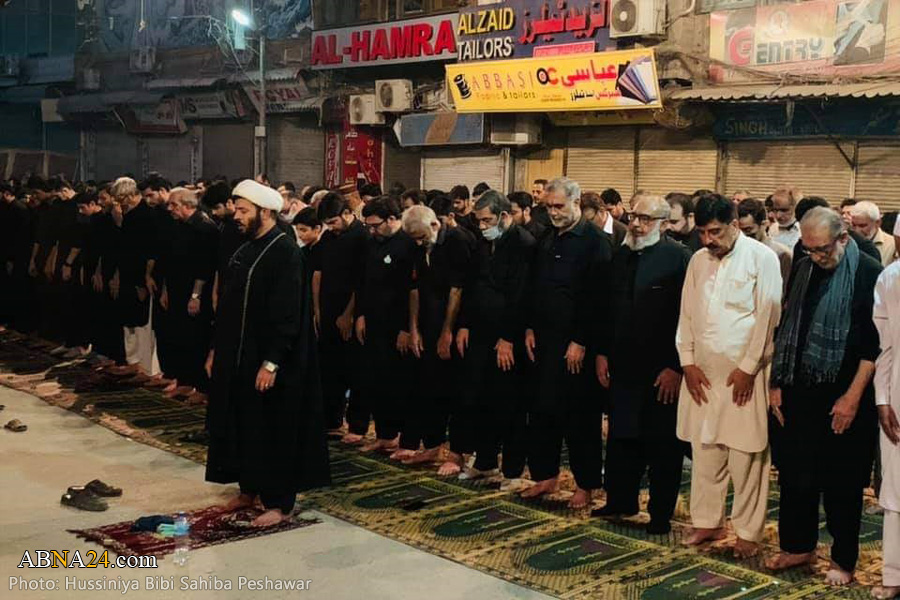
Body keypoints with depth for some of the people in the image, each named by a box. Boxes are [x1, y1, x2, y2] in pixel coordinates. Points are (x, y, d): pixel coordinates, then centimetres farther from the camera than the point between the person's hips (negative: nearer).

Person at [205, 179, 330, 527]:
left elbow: (287, 315, -21)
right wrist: (216, 350, 15)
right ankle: (250, 488, 30)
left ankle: (279, 502, 10)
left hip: (267, 362, -9)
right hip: (237, 358, 9)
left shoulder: (285, 253, -16)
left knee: (273, 430, 0)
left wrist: (271, 363, -23)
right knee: (241, 424, 15)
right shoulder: (244, 251, 10)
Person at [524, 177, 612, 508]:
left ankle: (585, 484, 14)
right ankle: (546, 475, 23)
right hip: (544, 341, 7)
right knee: (542, 410, 10)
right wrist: (530, 328, 9)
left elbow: (597, 298, -14)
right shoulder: (547, 241, 13)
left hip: (577, 345, -6)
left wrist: (581, 342, -16)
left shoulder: (595, 242, -10)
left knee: (580, 416, 3)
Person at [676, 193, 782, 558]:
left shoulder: (761, 258, -6)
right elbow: (686, 315, 12)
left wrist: (748, 369, -10)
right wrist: (688, 362, 3)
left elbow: (767, 316, -9)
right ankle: (707, 522, 22)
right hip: (702, 371, 5)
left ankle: (748, 532, 12)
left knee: (745, 456, 0)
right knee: (704, 450, 9)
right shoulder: (698, 260, 10)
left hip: (744, 373, -5)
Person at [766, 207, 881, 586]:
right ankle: (798, 545, 27)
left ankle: (843, 560, 19)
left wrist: (853, 396, -13)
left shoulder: (869, 274, -9)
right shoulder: (803, 271, 8)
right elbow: (784, 330, 14)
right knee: (795, 474, 11)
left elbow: (875, 343, -10)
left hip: (844, 398, -5)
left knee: (842, 483, 5)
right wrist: (776, 383, 10)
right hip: (799, 392, 5)